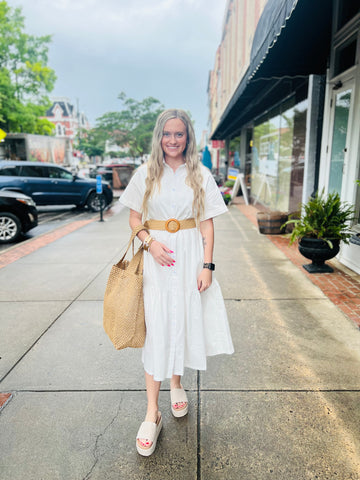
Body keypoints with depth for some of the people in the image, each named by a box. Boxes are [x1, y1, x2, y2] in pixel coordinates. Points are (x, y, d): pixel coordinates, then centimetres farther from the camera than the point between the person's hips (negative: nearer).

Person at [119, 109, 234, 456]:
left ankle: (176, 383, 38)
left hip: (189, 256, 1)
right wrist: (150, 242, -13)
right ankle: (152, 412, 10)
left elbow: (206, 225, 1)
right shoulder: (145, 174, 3)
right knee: (156, 327, -1)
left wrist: (207, 265, -6)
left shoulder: (201, 175, 3)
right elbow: (135, 218, 6)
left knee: (184, 322, 11)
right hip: (156, 258, -1)